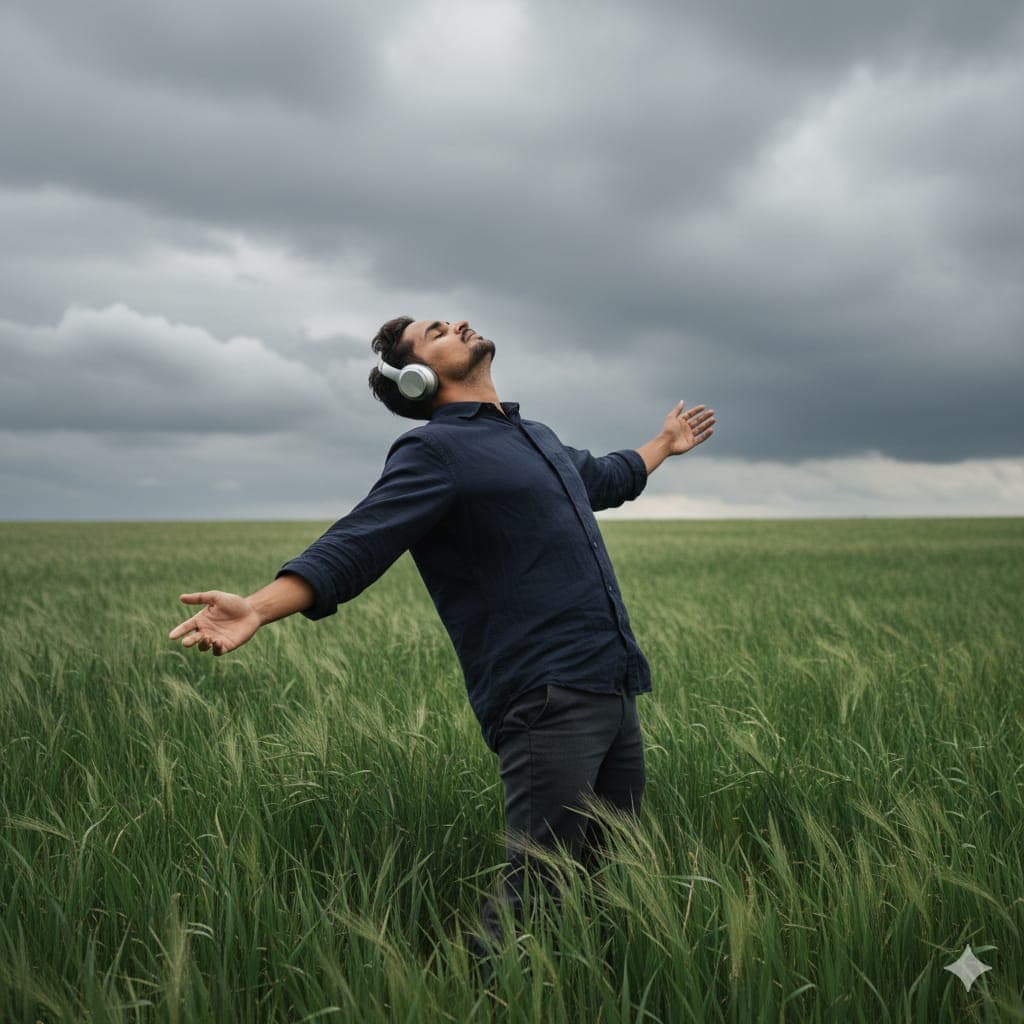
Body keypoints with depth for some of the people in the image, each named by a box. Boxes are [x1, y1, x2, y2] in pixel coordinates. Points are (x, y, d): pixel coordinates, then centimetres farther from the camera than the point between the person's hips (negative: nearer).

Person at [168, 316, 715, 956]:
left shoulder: (536, 437, 22)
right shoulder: (435, 451, -4)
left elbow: (602, 480, 43)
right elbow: (355, 545, -15)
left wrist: (663, 444, 58)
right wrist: (258, 609, -31)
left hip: (616, 692, 8)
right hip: (546, 701, -8)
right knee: (537, 886, -12)